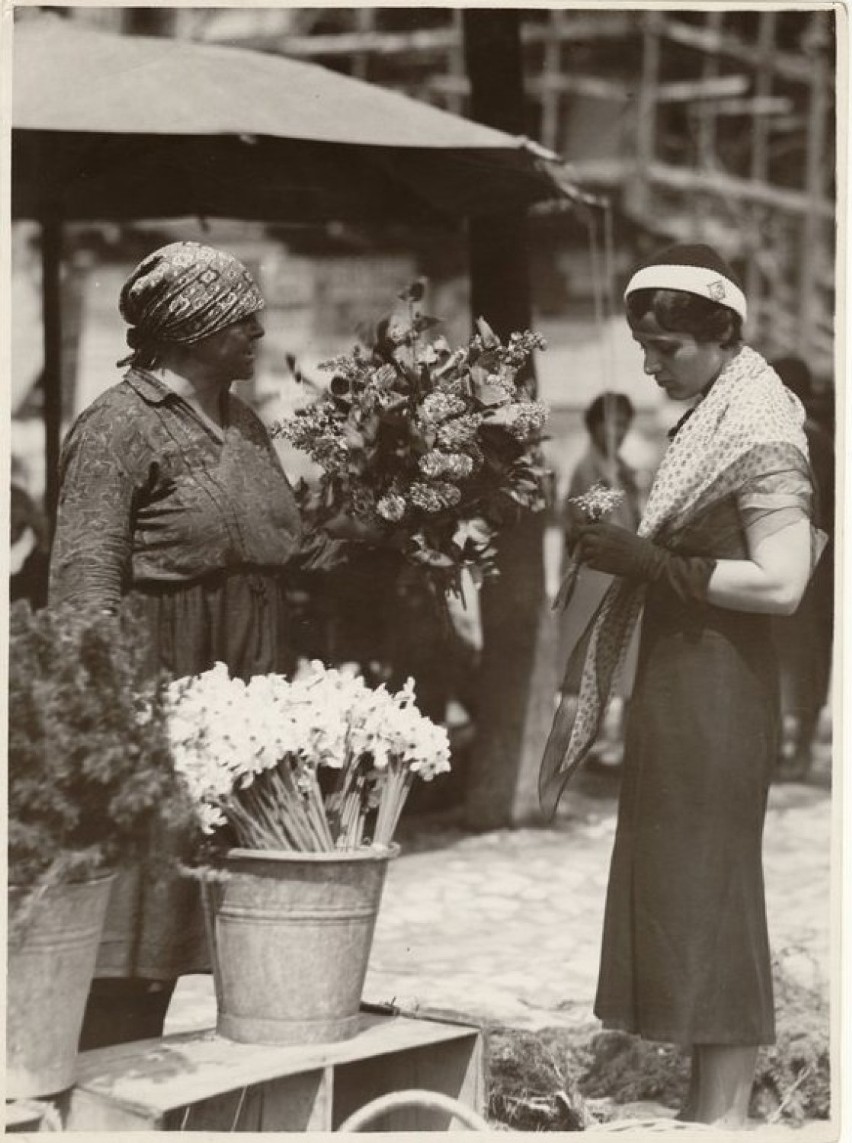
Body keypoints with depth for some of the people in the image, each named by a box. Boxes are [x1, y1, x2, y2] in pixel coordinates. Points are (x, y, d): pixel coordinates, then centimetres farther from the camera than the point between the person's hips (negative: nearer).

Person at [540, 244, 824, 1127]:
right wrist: (631, 553, 6)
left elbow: (780, 583, -20)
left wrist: (654, 562, -19)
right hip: (677, 675, 9)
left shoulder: (759, 428, -13)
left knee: (707, 885, -5)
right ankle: (710, 1103, 20)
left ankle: (723, 1112, 3)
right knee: (674, 881, 12)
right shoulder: (706, 418, 13)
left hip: (718, 683, -9)